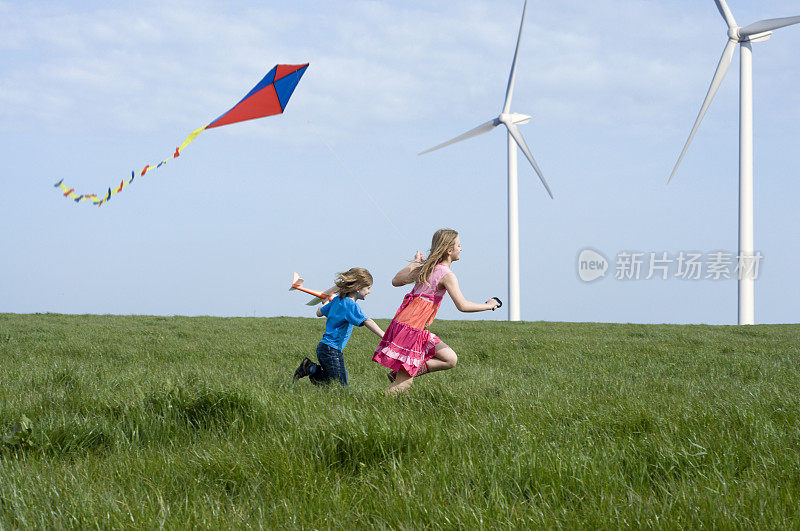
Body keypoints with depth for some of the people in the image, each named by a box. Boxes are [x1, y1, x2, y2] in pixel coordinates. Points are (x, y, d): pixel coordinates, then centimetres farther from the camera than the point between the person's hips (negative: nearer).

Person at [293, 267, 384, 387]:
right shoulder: (350, 305, -16)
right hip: (331, 350, -9)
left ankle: (311, 368, 9)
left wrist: (327, 303, 42)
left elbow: (319, 313, 22)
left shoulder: (337, 300, 10)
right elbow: (366, 322, -29)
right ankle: (312, 369, -6)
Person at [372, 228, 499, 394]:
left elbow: (396, 281, 18)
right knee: (404, 384, -6)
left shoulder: (426, 268, 12)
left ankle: (400, 374, 8)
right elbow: (462, 305, -21)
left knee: (450, 360, 11)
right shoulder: (447, 275, -13)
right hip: (411, 329, -9)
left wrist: (415, 263, 25)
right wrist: (488, 306, -7)